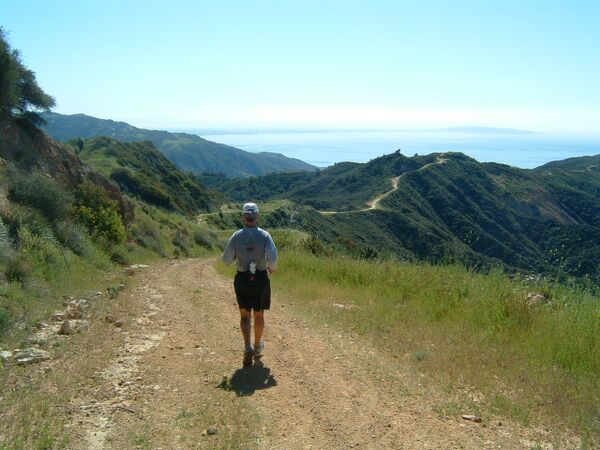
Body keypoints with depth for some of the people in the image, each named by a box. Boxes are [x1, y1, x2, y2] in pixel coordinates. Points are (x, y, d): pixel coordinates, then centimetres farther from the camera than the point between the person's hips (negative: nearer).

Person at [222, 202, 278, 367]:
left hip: (242, 279, 0)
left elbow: (226, 259, -4)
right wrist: (272, 268, 2)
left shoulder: (236, 236, -7)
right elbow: (272, 258, -19)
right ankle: (257, 347, 32)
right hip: (261, 279, 0)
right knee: (259, 315, 16)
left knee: (245, 315, 11)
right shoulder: (264, 236, -11)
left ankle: (248, 347, -8)